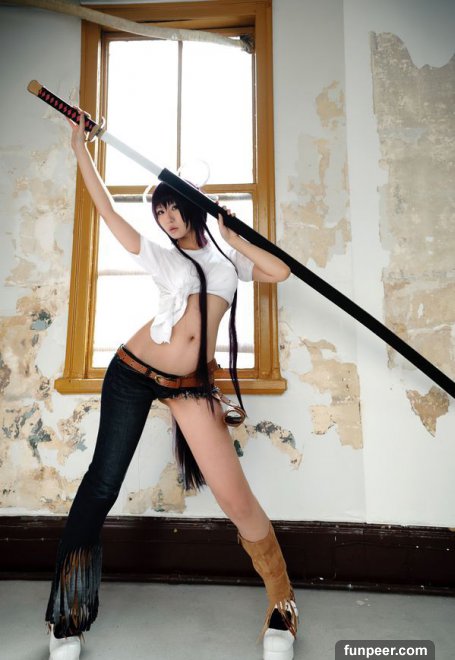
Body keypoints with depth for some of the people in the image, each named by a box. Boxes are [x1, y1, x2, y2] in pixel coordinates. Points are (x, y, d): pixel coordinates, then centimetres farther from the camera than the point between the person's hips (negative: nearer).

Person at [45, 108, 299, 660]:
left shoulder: (228, 257, 15)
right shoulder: (161, 258, 11)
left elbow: (281, 271, 0)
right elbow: (106, 209, 14)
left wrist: (234, 237, 7)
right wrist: (79, 145, 20)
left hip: (191, 385, 0)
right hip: (133, 372, 1)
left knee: (235, 497, -6)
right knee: (101, 485, 5)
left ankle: (282, 606, 17)